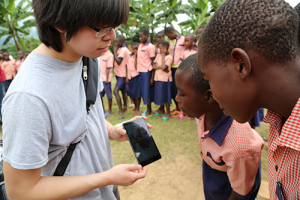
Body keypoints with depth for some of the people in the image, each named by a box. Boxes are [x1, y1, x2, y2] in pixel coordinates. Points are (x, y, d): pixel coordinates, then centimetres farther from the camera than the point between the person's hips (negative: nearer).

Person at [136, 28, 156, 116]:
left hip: (147, 72, -7)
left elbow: (153, 62, -11)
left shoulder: (150, 47, -9)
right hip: (140, 72, 7)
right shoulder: (140, 45, 13)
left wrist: (152, 77, -14)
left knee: (147, 91, -1)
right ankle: (148, 109, 25)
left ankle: (149, 111, 13)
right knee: (143, 91, 11)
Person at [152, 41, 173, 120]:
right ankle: (162, 110, 32)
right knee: (159, 95, 14)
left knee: (165, 96, 0)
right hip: (157, 78, 6)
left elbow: (164, 67, -22)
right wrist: (161, 66, -15)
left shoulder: (169, 57, -9)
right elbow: (154, 66, 1)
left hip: (165, 79, -6)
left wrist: (163, 55, -14)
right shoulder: (158, 55, 10)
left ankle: (168, 113, 11)